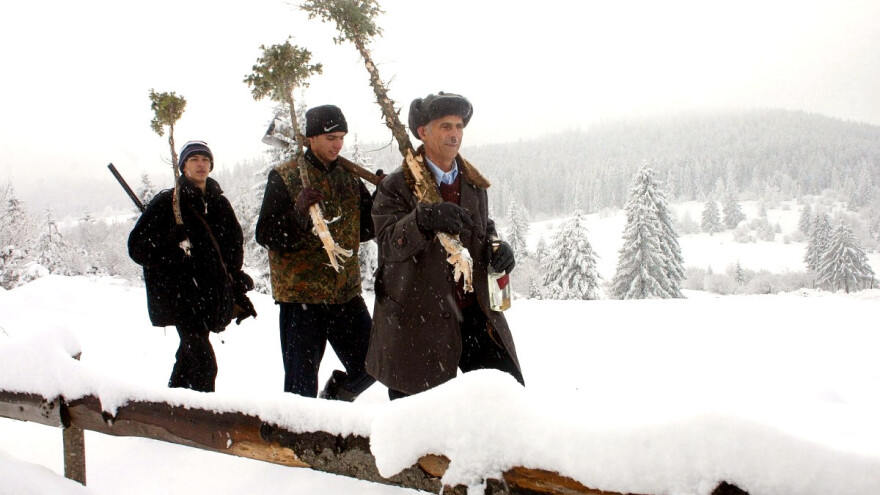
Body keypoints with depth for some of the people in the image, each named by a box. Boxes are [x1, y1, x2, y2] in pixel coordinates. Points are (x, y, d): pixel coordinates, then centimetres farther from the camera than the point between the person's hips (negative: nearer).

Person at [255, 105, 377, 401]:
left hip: (346, 292, 5)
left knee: (370, 365, 9)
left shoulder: (349, 176, 10)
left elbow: (364, 229, 12)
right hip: (301, 294, -5)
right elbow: (266, 235, -10)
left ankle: (333, 398, 35)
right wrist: (298, 213, -27)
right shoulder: (284, 177, -5)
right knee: (301, 384, 0)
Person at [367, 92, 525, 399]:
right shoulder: (396, 186, -5)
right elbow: (388, 243, -18)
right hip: (417, 316, -4)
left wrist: (497, 247, 0)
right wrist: (422, 219, -39)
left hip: (473, 313, 5)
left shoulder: (473, 183, 12)